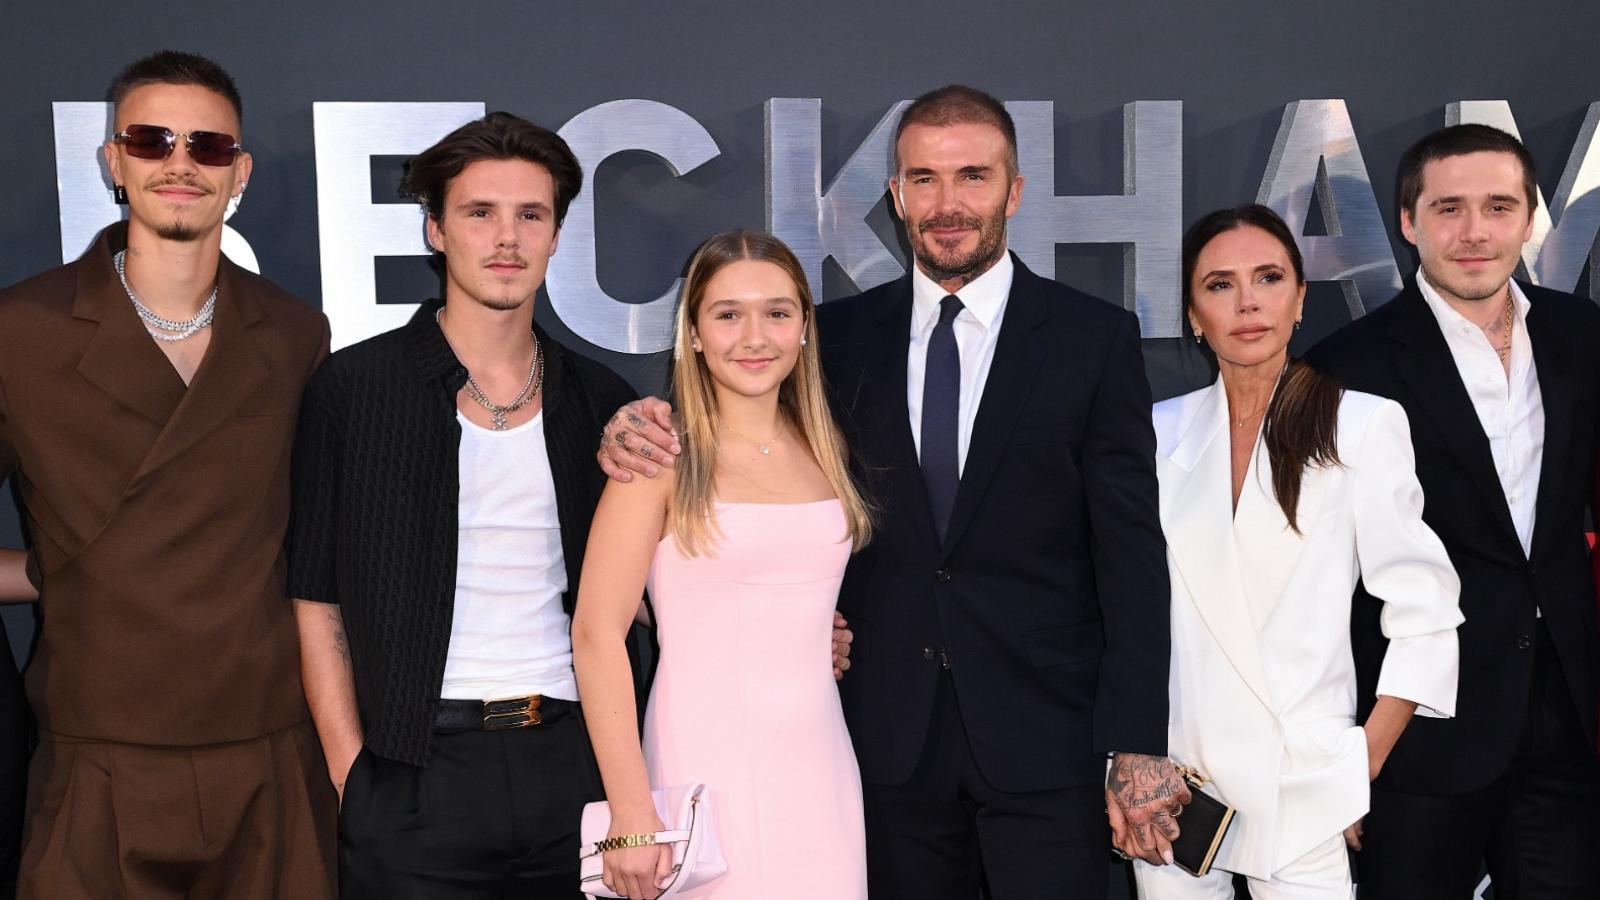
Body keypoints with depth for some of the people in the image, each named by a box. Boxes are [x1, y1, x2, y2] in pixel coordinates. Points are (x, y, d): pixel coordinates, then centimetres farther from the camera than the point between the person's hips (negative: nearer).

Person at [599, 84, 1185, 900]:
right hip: (894, 738, 2)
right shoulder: (843, 335, 5)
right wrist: (643, 428, -10)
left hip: (1045, 740, -2)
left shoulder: (1095, 338, -2)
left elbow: (1131, 555, -4)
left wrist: (1137, 744, -9)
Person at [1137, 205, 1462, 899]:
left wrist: (1367, 760, -6)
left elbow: (1424, 612, -4)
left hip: (1302, 786, -2)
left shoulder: (1366, 425, -5)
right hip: (1169, 773, 3)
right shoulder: (1161, 431, 4)